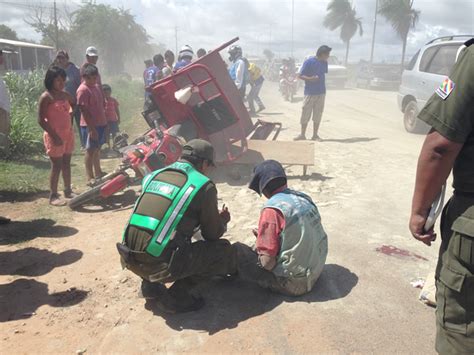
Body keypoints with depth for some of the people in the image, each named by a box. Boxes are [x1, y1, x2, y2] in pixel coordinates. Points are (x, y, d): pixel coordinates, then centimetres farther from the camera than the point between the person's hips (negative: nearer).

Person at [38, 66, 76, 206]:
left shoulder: (65, 95, 8)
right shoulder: (46, 97, -11)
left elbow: (75, 104, 31)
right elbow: (41, 120, -14)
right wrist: (54, 136, -19)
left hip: (68, 134, 7)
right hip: (54, 136, -7)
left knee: (67, 163, 14)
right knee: (57, 166, -3)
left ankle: (68, 190, 25)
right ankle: (53, 196, 7)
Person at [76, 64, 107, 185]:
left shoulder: (96, 86, 11)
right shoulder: (83, 90, -16)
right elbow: (84, 110, -19)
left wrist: (104, 121, 20)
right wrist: (91, 128, -22)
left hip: (100, 123, 8)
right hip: (90, 126, -8)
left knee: (97, 149, 17)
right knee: (90, 150, -2)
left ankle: (98, 172, 30)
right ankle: (90, 177, 5)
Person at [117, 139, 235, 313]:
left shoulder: (154, 176, 13)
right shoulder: (204, 186, -4)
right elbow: (212, 234, 6)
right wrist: (223, 221, 30)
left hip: (130, 259, 7)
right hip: (161, 265, -6)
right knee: (223, 249, 8)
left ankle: (151, 284, 16)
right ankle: (177, 295, 3)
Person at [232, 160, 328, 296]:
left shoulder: (272, 210, -22)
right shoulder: (305, 197, 1)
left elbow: (267, 263, -21)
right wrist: (264, 235, 15)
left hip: (293, 284, -7)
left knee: (237, 250, -1)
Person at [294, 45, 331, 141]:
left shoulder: (324, 63, 6)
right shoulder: (309, 61, -11)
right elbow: (300, 75, -10)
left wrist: (323, 88, 18)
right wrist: (309, 78, -27)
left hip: (321, 93, 5)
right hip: (310, 93, -5)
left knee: (318, 114, 6)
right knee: (305, 114, 0)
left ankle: (315, 135, 15)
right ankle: (302, 135, 12)